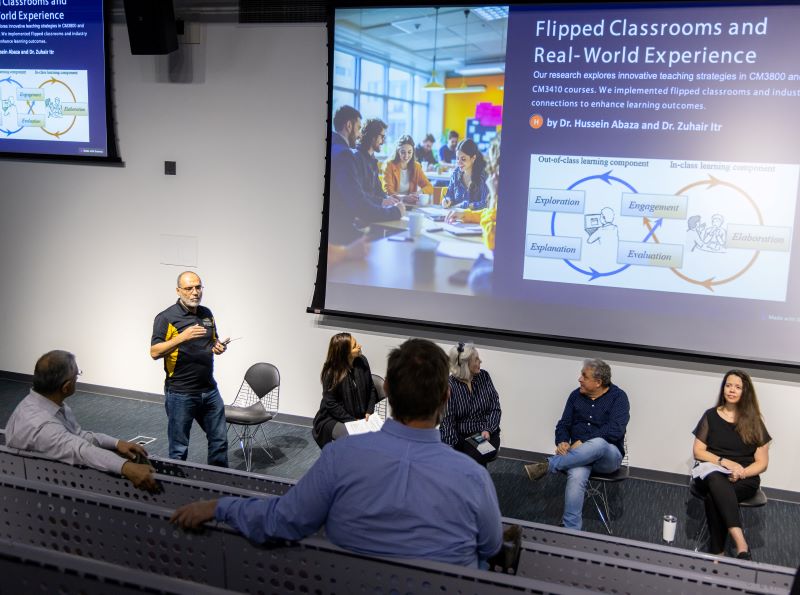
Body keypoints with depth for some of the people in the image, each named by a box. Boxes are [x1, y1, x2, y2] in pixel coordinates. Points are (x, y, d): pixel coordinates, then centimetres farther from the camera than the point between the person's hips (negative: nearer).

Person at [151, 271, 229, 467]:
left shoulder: (207, 314, 10)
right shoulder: (166, 318, -9)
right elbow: (155, 352, -16)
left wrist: (218, 347, -2)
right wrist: (183, 337, -28)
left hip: (209, 390, 6)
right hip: (180, 394, -6)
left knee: (219, 440, 13)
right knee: (179, 448, 5)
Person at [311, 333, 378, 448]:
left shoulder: (362, 362, -3)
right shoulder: (331, 373, -16)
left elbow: (371, 389, 8)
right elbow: (331, 404, -12)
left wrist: (369, 412, -5)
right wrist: (352, 421, -16)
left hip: (360, 417, 4)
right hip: (333, 419, -4)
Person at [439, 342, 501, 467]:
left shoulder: (484, 376, 2)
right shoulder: (449, 385, -7)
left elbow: (495, 408, 4)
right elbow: (447, 420, -9)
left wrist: (488, 430, -13)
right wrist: (450, 447, -22)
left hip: (485, 433, 1)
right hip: (461, 437, -1)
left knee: (475, 456, -29)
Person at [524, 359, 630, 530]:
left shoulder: (618, 397, -4)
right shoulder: (576, 395, 9)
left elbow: (615, 430, -18)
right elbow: (563, 424, 9)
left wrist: (584, 442, -23)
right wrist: (562, 442, -14)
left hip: (608, 456, -2)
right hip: (579, 454, 3)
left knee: (598, 444, -40)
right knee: (576, 476, -34)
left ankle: (548, 466, -29)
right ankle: (571, 529, -31)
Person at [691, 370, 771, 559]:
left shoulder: (754, 422, 7)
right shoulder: (711, 416, 8)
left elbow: (762, 463, 4)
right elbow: (698, 451, 4)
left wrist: (740, 473, -16)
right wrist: (725, 462, -12)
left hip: (744, 480, 0)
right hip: (711, 474, 0)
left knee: (713, 497, -36)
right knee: (717, 480, -39)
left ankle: (717, 553, -33)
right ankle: (741, 544, -49)